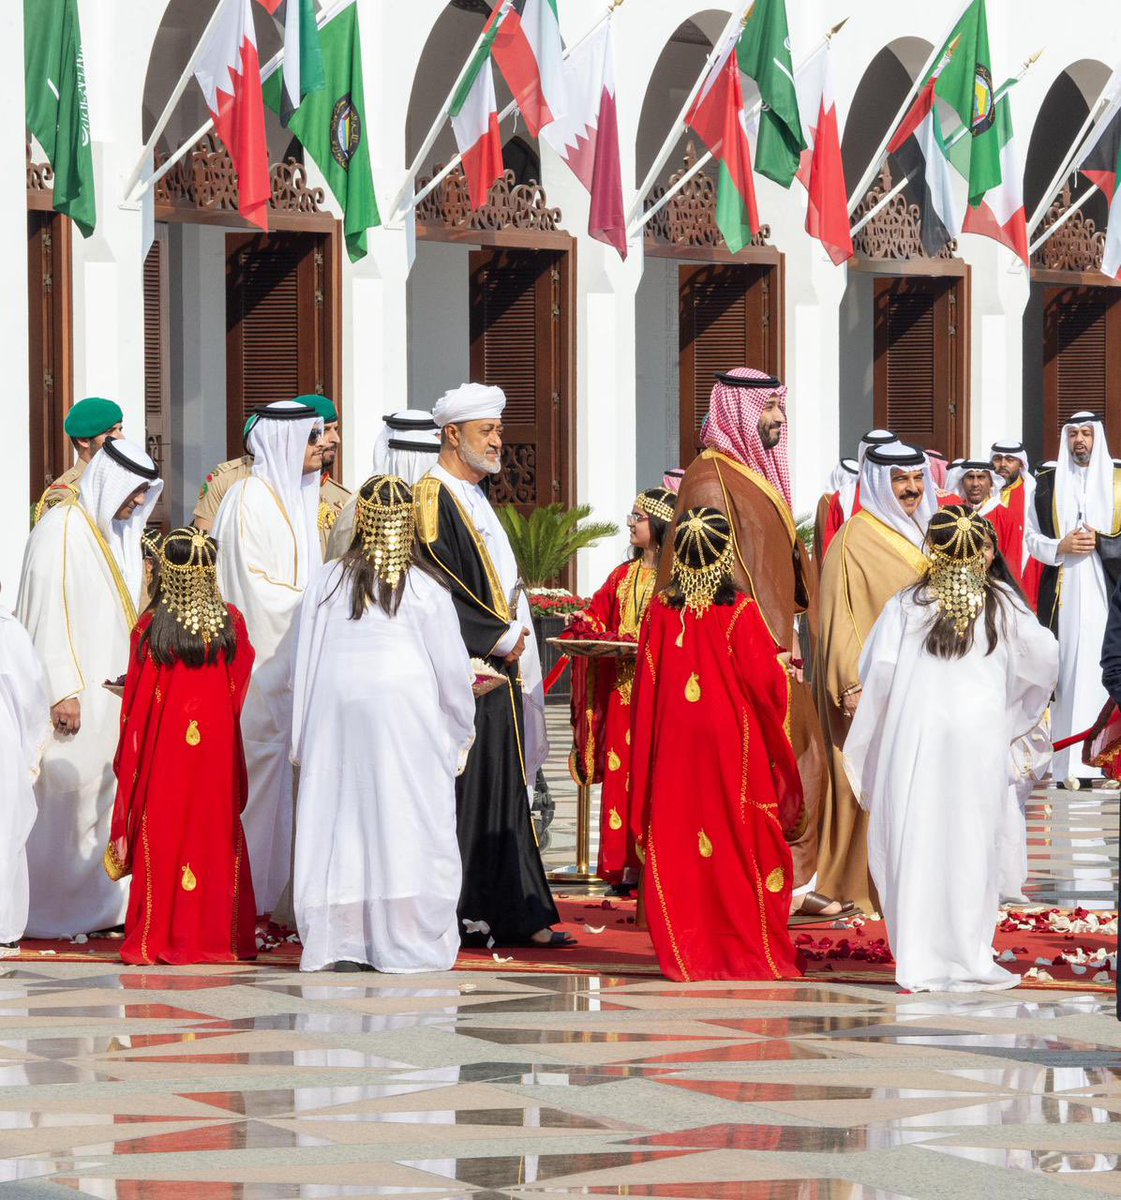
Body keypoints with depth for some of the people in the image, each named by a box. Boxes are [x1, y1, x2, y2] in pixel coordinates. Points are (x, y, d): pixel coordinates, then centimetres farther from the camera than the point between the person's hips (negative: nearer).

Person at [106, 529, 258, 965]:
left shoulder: (151, 625, -9)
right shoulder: (231, 622, -3)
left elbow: (138, 696, -4)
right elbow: (239, 688, 3)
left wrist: (127, 759, 6)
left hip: (163, 748, -2)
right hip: (217, 745, 2)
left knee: (162, 836, 5)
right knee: (216, 833, 9)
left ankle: (156, 938, 6)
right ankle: (218, 935, 12)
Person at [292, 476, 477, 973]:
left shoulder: (327, 583, 4)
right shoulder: (425, 587, -2)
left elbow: (305, 665, 6)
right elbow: (451, 666, 2)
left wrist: (303, 739, 13)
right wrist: (461, 730, 16)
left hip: (336, 711, 2)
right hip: (407, 713, -2)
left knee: (338, 819, 4)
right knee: (408, 824, 0)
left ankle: (339, 942, 2)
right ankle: (410, 941, -1)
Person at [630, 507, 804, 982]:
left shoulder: (661, 610, -1)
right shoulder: (740, 610, -10)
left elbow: (646, 685, 4)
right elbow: (765, 680, -9)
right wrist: (781, 661, 12)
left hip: (674, 744, 3)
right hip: (732, 742, -3)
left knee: (679, 841, 7)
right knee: (741, 841, 5)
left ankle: (687, 953, 7)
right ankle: (750, 948, 8)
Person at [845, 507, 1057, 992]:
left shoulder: (907, 603, 4)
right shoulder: (1002, 603, 5)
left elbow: (875, 670, 0)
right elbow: (1044, 658, 5)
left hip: (913, 734, 0)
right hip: (980, 733, 0)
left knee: (913, 842, 4)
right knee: (971, 842, 5)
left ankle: (920, 963, 4)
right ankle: (968, 957, 6)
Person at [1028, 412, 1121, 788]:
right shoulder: (1047, 485, 12)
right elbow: (1030, 535, 11)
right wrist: (1059, 547, -6)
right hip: (1062, 595, 1)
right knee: (1066, 667, -5)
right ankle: (1065, 761, -4)